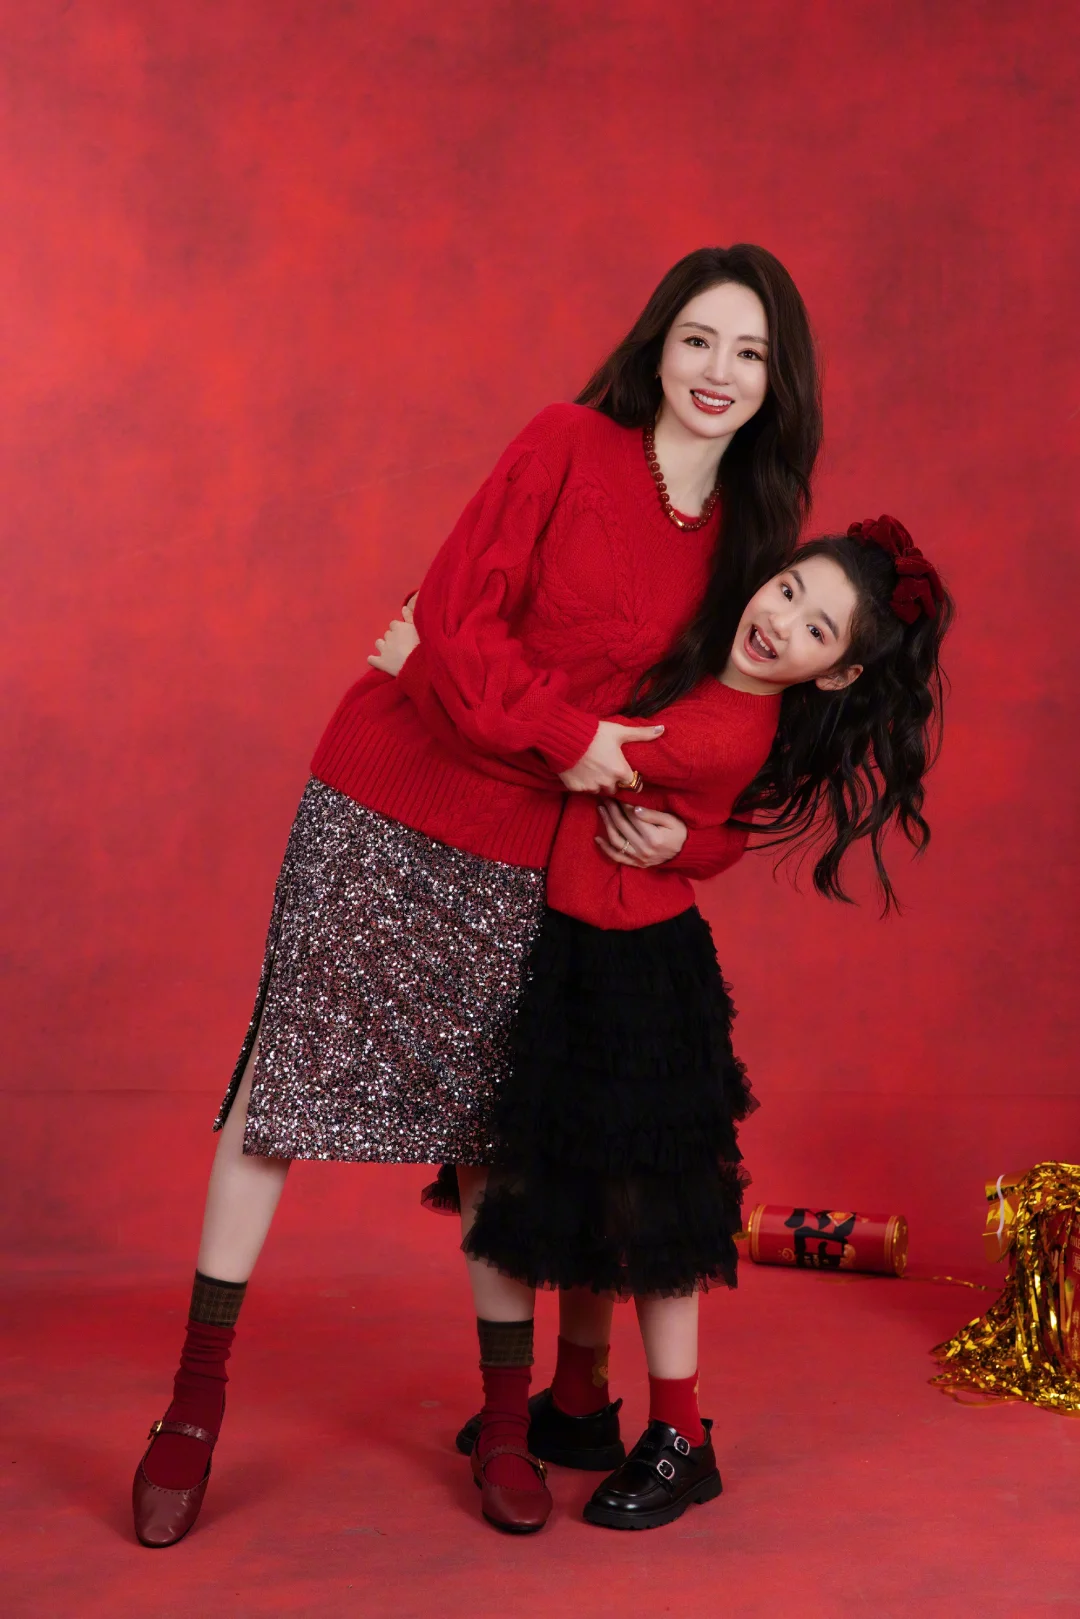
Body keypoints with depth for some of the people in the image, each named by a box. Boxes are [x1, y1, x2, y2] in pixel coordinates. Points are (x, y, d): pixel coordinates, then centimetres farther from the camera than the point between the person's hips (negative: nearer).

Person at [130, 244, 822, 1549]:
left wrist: (686, 835, -7)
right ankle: (196, 1401, 10)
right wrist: (561, 728, -17)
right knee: (289, 1066, -1)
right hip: (388, 801, -3)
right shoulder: (569, 444, -6)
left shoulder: (749, 537, 7)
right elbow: (455, 611, -11)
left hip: (528, 854, 3)